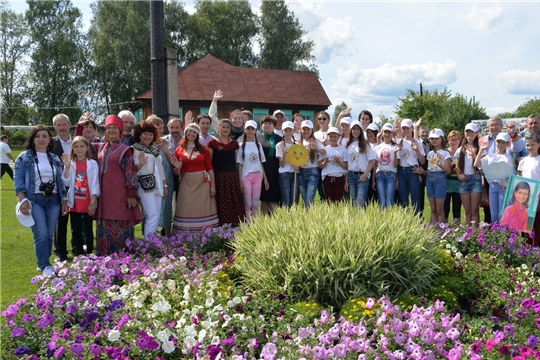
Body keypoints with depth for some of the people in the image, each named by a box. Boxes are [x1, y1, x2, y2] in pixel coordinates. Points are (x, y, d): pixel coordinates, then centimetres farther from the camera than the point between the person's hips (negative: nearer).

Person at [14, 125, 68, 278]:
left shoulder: (55, 159, 14)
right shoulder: (24, 157, 2)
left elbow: (60, 181, 16)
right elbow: (18, 180, -4)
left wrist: (64, 200, 11)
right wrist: (23, 200, -15)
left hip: (53, 200, 4)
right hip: (34, 200, -4)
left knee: (49, 235, 6)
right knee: (41, 234, -10)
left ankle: (43, 264, 19)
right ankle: (45, 266, -2)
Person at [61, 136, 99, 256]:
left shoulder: (93, 163, -1)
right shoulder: (70, 163, 5)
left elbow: (95, 183, -4)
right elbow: (66, 183, -2)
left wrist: (93, 201, -11)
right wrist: (67, 167, -12)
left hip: (88, 203, -2)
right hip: (74, 203, 2)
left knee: (88, 230, 5)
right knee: (76, 231, 7)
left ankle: (89, 254, 12)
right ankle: (78, 255, 15)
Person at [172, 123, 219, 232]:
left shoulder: (203, 149, 4)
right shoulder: (179, 150, 6)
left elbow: (210, 168, 3)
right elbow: (176, 171, 9)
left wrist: (213, 186, -3)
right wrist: (177, 168, -14)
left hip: (202, 183, 0)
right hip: (186, 184, 0)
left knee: (203, 211, 2)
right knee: (187, 211, 1)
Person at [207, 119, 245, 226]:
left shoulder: (234, 143, 12)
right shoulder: (212, 143, 2)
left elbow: (236, 161, 14)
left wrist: (240, 179, 8)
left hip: (233, 177, 3)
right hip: (219, 176, -3)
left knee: (234, 203, 0)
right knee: (221, 204, -3)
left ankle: (234, 225, 8)